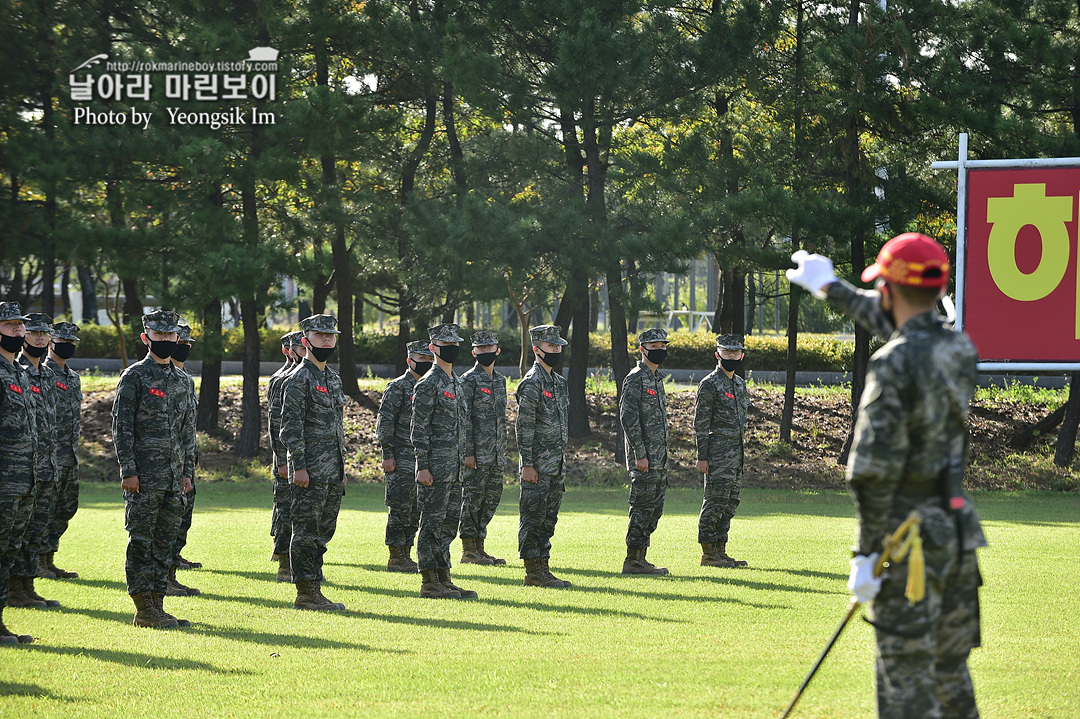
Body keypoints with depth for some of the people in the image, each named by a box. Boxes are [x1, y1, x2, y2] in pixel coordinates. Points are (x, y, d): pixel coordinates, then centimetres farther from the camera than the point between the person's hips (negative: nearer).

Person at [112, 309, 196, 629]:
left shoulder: (180, 380, 15)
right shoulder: (134, 377, -4)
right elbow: (122, 427, -8)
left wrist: (188, 471, 12)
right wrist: (128, 471, -14)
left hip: (173, 480, 7)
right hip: (144, 477, -7)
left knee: (165, 542, 8)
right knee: (142, 541, -4)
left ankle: (157, 606, 13)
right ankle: (144, 610, -3)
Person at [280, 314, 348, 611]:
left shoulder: (334, 377, 18)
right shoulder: (299, 380, -9)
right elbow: (290, 427, -14)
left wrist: (342, 468, 20)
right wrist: (299, 467, -19)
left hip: (333, 473, 9)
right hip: (311, 473, -9)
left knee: (323, 531, 10)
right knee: (306, 531, -6)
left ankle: (315, 591, 15)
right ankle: (305, 594, -5)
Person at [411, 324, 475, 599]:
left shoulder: (455, 381, 17)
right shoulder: (428, 385, -11)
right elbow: (419, 429, -14)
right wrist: (423, 466, -19)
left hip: (454, 468, 9)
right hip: (436, 466, -9)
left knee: (449, 523, 10)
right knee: (432, 523, -6)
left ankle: (444, 579, 15)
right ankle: (429, 583, -4)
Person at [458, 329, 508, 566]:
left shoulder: (500, 380, 16)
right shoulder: (469, 380, -8)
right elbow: (463, 419, -12)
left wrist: (503, 449, 17)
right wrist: (467, 452, -17)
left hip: (496, 455, 8)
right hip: (477, 453, -8)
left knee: (492, 497, 8)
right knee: (473, 498, -5)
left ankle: (479, 546, 15)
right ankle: (468, 550, -1)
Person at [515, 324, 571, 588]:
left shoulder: (558, 381, 16)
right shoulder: (532, 383, -12)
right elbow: (524, 426, -16)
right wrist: (527, 465, -19)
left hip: (555, 464, 9)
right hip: (538, 463, -9)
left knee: (549, 518, 11)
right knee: (533, 517, -5)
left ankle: (543, 569, 16)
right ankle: (533, 574, -3)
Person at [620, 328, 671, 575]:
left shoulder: (657, 378, 18)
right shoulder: (635, 379, -11)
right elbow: (628, 417, -17)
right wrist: (640, 454, -20)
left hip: (659, 458, 9)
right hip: (644, 458, -9)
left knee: (654, 508, 10)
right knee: (643, 508, -9)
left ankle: (640, 557, 15)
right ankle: (633, 560, -6)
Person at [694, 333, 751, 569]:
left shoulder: (740, 383, 16)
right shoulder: (710, 384, -9)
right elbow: (700, 423, -11)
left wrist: (741, 451, 19)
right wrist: (702, 457, -15)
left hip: (736, 453, 8)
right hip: (718, 452, -8)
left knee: (731, 503, 9)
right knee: (716, 502, -7)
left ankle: (720, 551, 14)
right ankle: (708, 553, -3)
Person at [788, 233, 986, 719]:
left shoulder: (894, 363, -17)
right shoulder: (960, 349, 7)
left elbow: (878, 468, -20)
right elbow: (894, 323, 29)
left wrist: (867, 552, -15)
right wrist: (832, 289, 44)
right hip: (958, 528, 7)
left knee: (906, 677, -5)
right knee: (951, 671, 15)